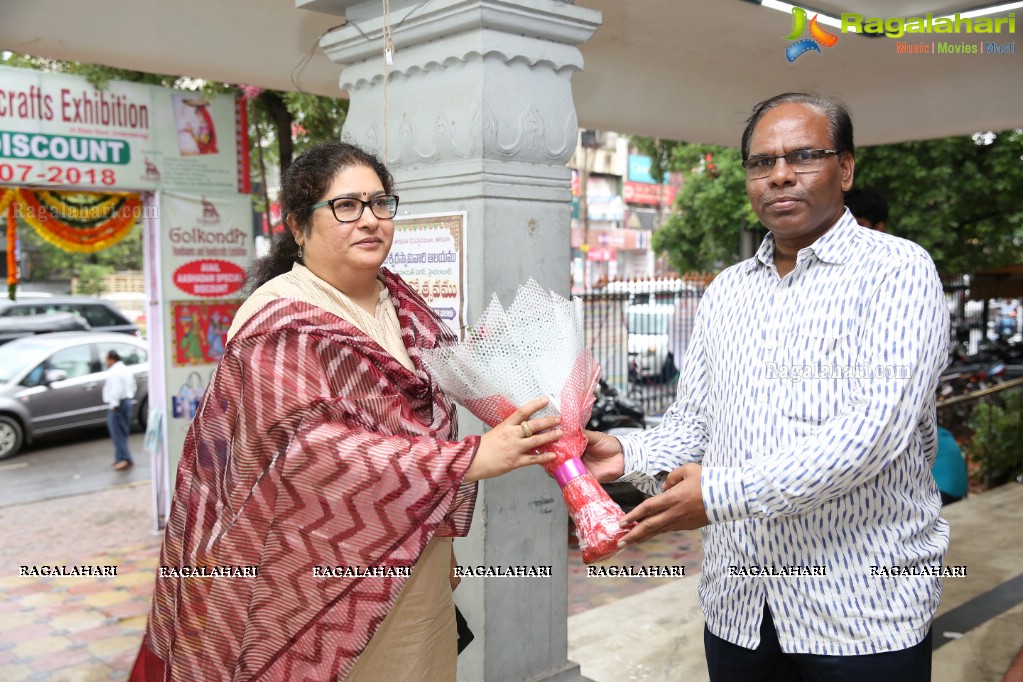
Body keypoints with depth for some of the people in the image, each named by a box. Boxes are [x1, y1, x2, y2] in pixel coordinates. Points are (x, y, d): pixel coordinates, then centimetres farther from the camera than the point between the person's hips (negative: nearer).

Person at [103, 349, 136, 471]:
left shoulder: (114, 372, -16)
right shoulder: (126, 369, 15)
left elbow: (116, 390, -24)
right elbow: (133, 387, 19)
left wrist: (113, 405, -19)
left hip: (118, 405, -10)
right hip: (127, 402, 10)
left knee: (117, 433, -7)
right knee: (122, 433, 15)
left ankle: (125, 459, -9)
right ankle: (121, 458, 21)